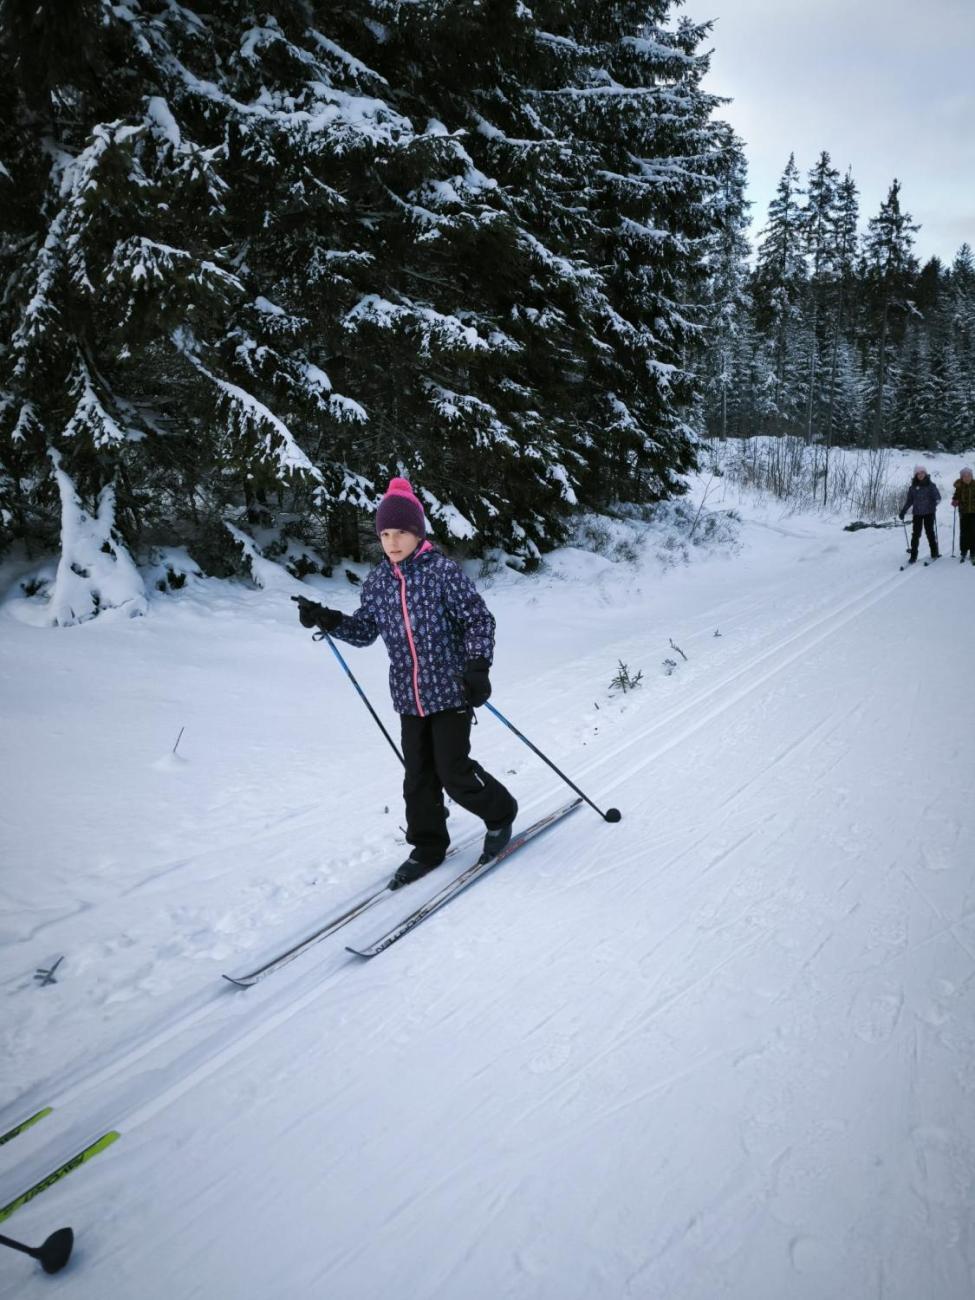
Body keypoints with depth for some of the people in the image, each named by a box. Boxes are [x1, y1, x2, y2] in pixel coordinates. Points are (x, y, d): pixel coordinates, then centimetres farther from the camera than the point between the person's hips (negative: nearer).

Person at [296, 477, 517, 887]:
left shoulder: (443, 572, -12)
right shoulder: (377, 581, 4)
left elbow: (479, 620, -10)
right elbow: (364, 630, 12)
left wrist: (478, 666, -20)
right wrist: (327, 620, -3)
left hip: (451, 689, -5)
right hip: (408, 696, 5)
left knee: (454, 772, -3)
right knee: (418, 776, 10)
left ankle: (500, 813, 24)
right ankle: (428, 847, 26)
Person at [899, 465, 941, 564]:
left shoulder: (930, 485, -2)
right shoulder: (913, 487, 6)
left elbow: (938, 496, -6)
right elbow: (909, 501, 12)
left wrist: (935, 501, -26)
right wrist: (903, 510, 5)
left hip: (929, 512, -2)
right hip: (917, 513, 2)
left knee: (930, 532, 3)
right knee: (915, 534, -1)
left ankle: (934, 553, 18)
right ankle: (913, 556, 3)